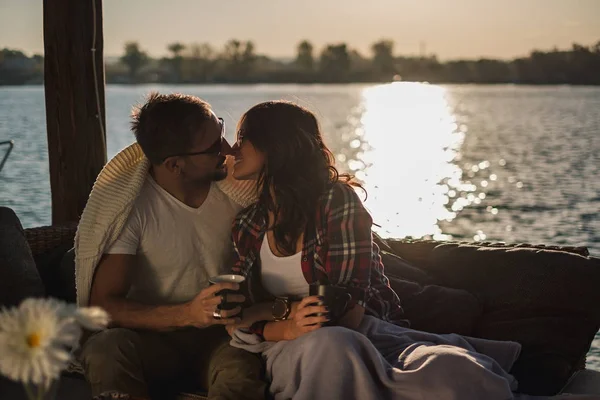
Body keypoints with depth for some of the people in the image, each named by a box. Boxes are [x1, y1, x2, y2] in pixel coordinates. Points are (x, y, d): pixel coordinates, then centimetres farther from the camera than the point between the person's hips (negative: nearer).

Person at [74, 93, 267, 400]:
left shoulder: (237, 187, -3)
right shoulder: (128, 205, -13)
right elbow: (103, 304, -17)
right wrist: (187, 314, -32)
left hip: (221, 336, -1)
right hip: (153, 334, 1)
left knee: (241, 374, -36)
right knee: (103, 351, -33)